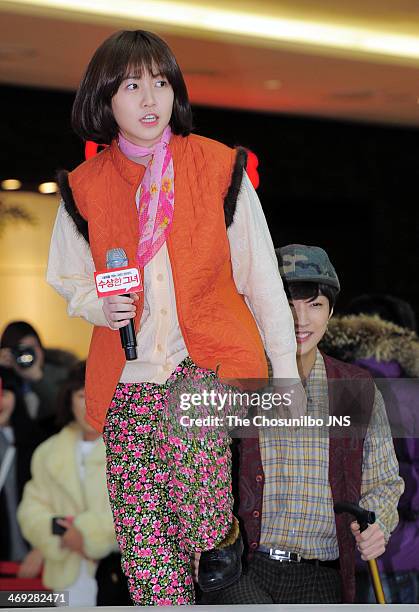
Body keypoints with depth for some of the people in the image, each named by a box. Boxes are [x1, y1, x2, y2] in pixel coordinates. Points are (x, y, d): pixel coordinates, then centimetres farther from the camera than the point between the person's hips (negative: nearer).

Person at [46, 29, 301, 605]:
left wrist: (286, 368, 4)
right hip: (128, 379, 2)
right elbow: (70, 283, 18)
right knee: (142, 536, -3)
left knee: (199, 510, -21)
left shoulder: (219, 168, -1)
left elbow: (261, 276, 5)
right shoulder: (85, 189, 4)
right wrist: (101, 306, -5)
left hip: (208, 367, -2)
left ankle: (225, 535, 14)